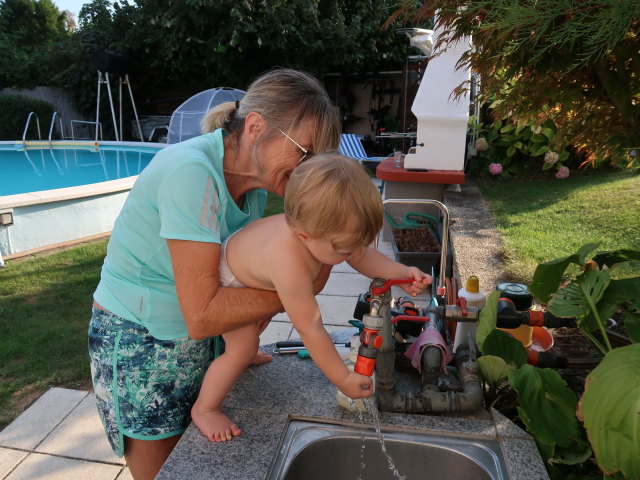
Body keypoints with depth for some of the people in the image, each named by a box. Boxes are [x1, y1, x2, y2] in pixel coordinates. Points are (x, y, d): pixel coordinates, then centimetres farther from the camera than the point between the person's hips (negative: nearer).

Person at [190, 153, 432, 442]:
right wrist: (343, 380, -30)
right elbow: (311, 330, -40)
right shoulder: (290, 266, -49)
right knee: (243, 348, -9)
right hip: (225, 283, -8)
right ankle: (204, 409, 14)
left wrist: (401, 273, -29)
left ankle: (243, 358, 59)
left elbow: (364, 257, -12)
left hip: (246, 260, 8)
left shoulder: (313, 227, -28)